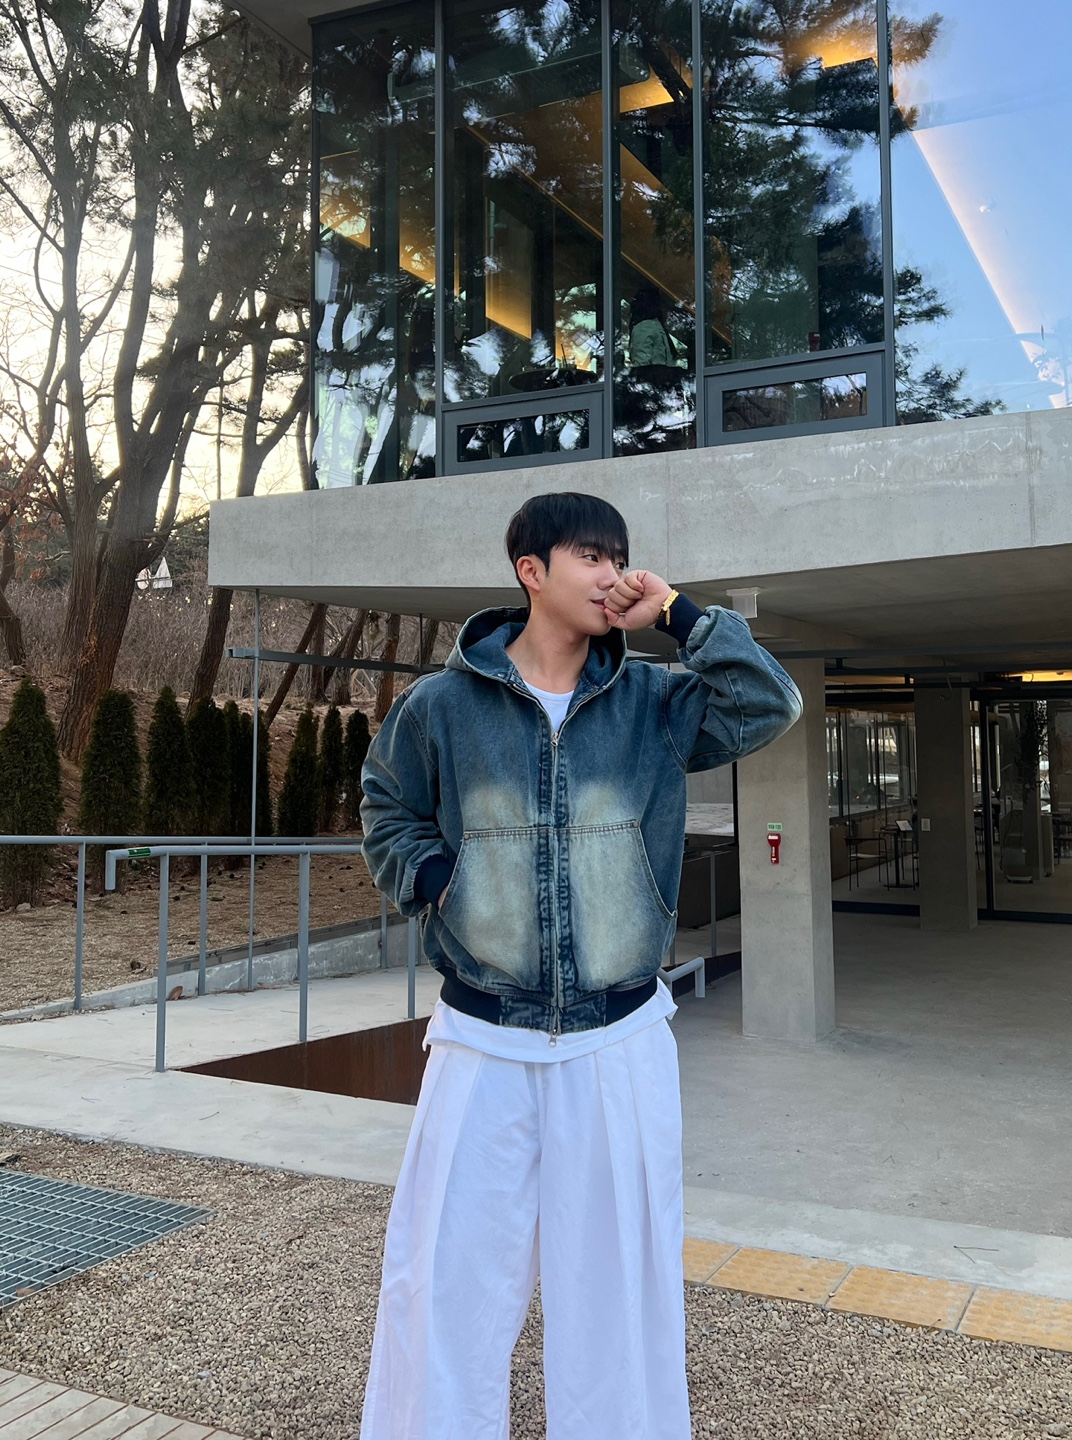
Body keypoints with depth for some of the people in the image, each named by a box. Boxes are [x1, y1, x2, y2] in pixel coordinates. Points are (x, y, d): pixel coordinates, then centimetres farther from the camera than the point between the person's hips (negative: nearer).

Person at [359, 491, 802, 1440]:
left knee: (622, 1277, 14)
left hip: (622, 1046, 1)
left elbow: (767, 706, -8)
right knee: (451, 1275, 7)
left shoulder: (653, 702, 2)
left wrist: (677, 613, -8)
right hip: (481, 1047, -1)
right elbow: (389, 817, 12)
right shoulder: (441, 704, -2)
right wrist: (438, 884, -4)